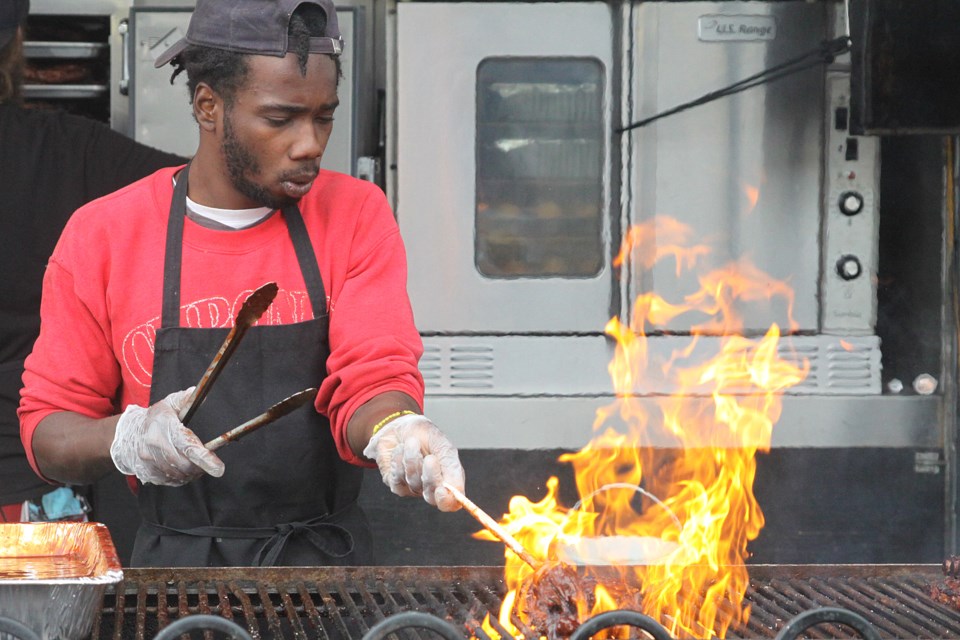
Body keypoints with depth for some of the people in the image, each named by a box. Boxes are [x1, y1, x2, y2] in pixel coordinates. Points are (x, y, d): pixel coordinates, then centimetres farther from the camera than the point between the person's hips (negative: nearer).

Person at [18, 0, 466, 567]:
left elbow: (374, 377, -4)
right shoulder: (102, 236, 3)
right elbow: (48, 431, 6)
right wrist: (127, 441, -15)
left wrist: (394, 431, -27)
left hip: (328, 564, 2)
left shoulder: (356, 215, 5)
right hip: (176, 567, -2)